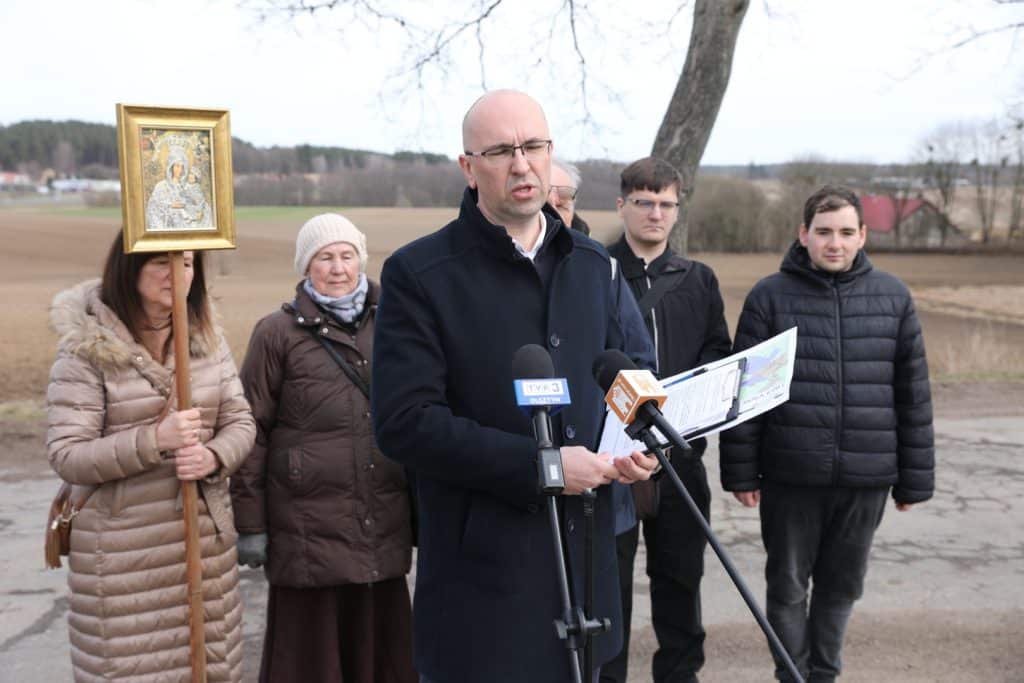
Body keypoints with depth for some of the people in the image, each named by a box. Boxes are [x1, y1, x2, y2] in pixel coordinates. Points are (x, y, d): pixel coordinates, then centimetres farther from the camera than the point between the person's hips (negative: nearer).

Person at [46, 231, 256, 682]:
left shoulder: (207, 337, 6)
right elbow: (66, 456, -13)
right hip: (123, 552, -4)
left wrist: (214, 457, -14)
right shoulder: (86, 347, -9)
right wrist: (155, 439, -24)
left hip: (206, 541, 5)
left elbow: (241, 422, 7)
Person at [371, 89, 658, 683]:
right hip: (481, 566, -5)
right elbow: (404, 422, -17)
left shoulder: (593, 263, 9)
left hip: (584, 551, 6)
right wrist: (538, 466, -20)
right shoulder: (418, 273, -10)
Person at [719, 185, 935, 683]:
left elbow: (913, 393, 6)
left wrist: (915, 478, 5)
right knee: (788, 585, 10)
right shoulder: (770, 296, -2)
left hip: (866, 477, 2)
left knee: (842, 585, 15)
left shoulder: (893, 297, 5)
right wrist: (740, 473, -5)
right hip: (790, 475, -2)